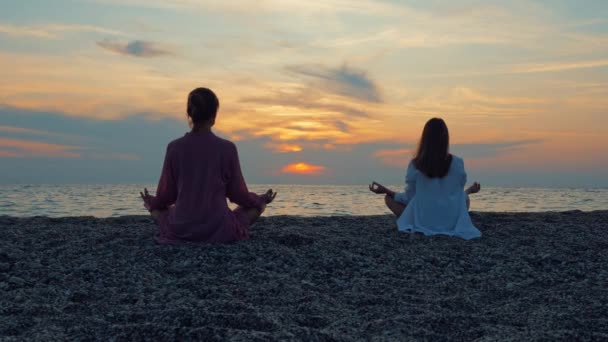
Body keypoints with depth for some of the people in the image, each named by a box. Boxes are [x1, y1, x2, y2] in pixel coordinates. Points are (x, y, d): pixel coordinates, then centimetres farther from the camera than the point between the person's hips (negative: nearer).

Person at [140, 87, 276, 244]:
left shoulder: (174, 147, -5)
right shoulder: (227, 148, -9)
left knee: (156, 207, 33)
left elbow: (166, 196, 3)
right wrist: (261, 200, 21)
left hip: (180, 230, 1)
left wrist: (151, 202, 26)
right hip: (218, 231, -1)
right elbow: (237, 194, 0)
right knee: (257, 205, 24)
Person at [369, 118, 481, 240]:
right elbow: (459, 196, 2)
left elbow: (410, 198, -5)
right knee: (465, 199, 35)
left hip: (422, 222, -3)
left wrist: (386, 191, 8)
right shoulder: (457, 163, -8)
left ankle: (420, 228, 2)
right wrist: (469, 191, 24)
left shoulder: (415, 164, -10)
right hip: (452, 222, 3)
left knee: (389, 198, 18)